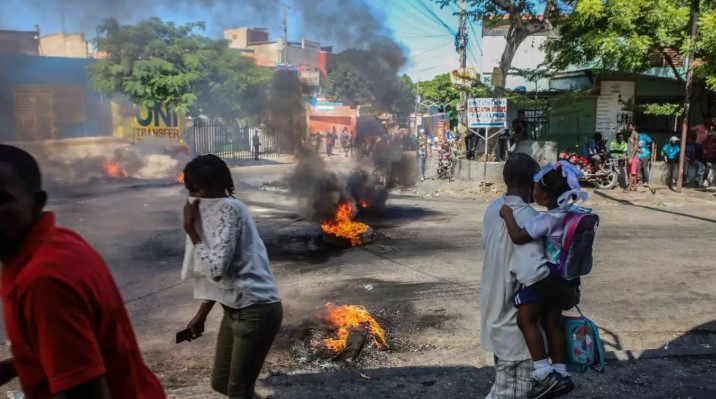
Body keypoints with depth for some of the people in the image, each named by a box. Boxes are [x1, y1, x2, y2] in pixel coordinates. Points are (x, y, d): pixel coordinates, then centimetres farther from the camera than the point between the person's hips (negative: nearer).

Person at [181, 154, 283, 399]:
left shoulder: (229, 210, -18)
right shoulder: (211, 211, 9)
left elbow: (216, 267, -26)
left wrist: (190, 229, -16)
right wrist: (201, 315, 20)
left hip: (256, 311, -9)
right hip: (235, 310, 9)